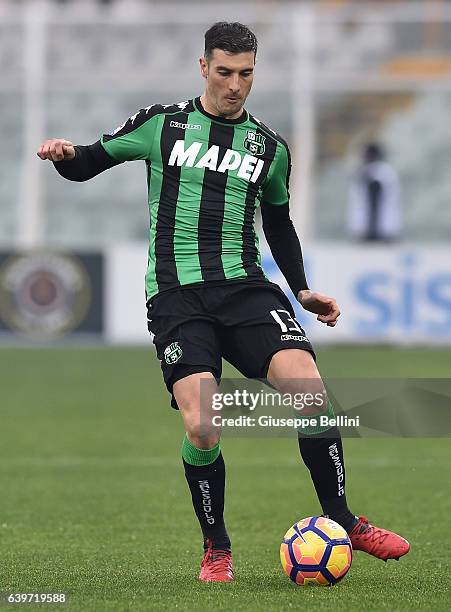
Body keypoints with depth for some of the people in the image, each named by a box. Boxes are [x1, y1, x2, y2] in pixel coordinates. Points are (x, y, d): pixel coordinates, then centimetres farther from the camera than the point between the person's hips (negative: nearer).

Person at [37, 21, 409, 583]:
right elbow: (90, 162, 12)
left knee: (310, 393, -22)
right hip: (176, 295, -2)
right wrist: (64, 155, -11)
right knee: (201, 428, -21)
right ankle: (216, 548, 3)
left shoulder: (269, 147, 15)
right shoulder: (162, 124, 7)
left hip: (245, 286, 2)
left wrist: (303, 291, 19)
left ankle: (342, 522, -5)